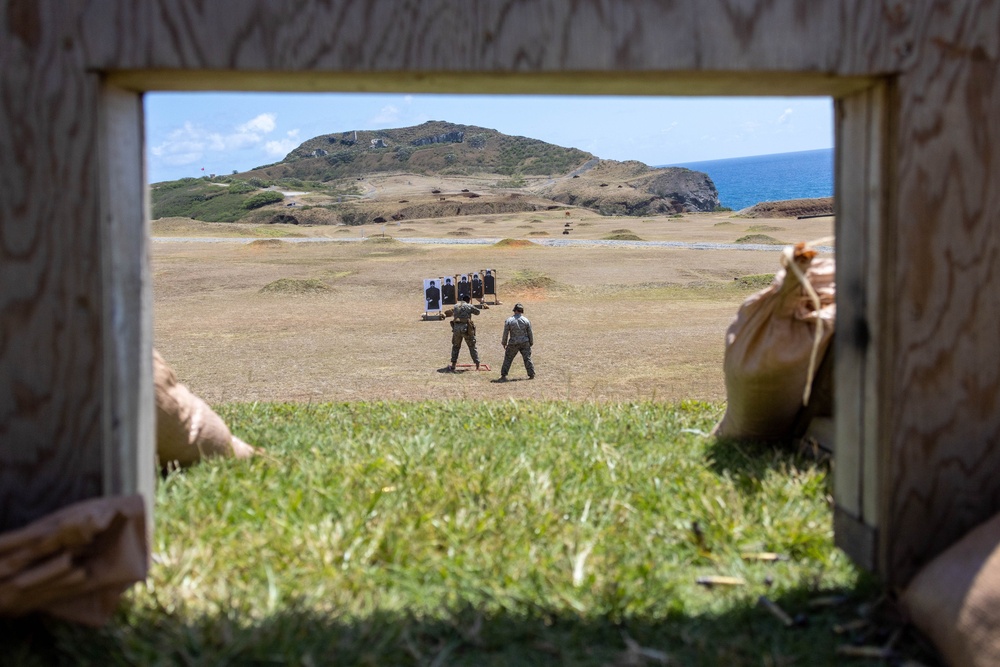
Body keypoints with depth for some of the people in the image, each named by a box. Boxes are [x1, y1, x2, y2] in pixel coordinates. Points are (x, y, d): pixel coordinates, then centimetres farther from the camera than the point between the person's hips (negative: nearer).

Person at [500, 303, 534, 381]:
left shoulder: (509, 320, -7)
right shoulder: (526, 320, -3)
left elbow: (505, 333, -4)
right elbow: (530, 333, 2)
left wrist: (504, 343, 9)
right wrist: (531, 343, 15)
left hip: (513, 344, -1)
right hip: (525, 343, 1)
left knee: (508, 359, 9)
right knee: (527, 359, 10)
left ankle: (503, 375, 7)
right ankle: (532, 375, 11)